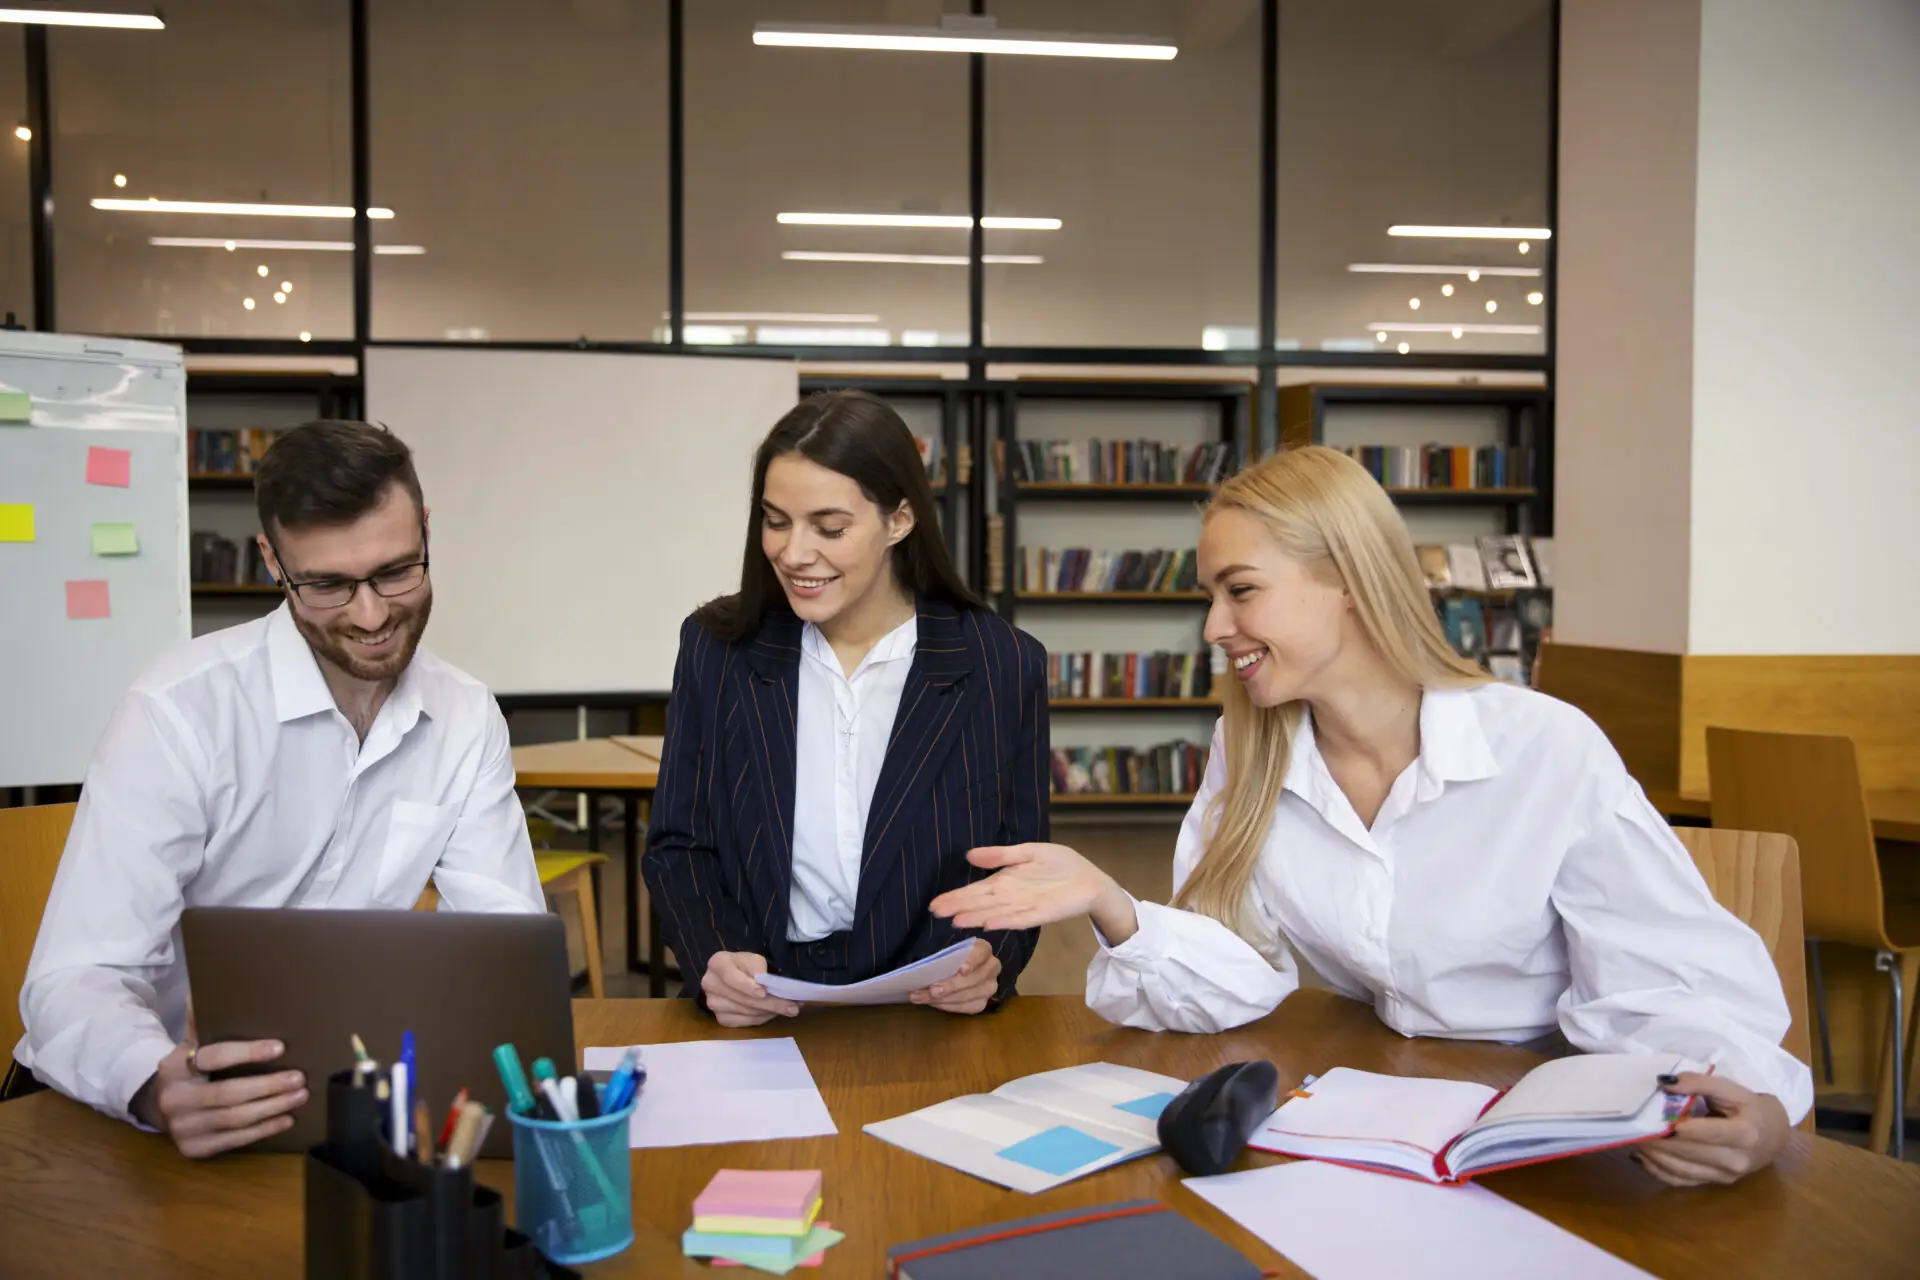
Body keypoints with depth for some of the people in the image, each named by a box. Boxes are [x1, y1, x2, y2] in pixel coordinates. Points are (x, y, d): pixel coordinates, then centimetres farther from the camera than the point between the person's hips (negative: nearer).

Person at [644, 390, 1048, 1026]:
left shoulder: (1003, 666, -1)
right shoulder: (716, 647, 4)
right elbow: (676, 846, 7)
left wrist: (991, 961, -17)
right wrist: (714, 960, -13)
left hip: (933, 1024, -1)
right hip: (751, 1018, 2)